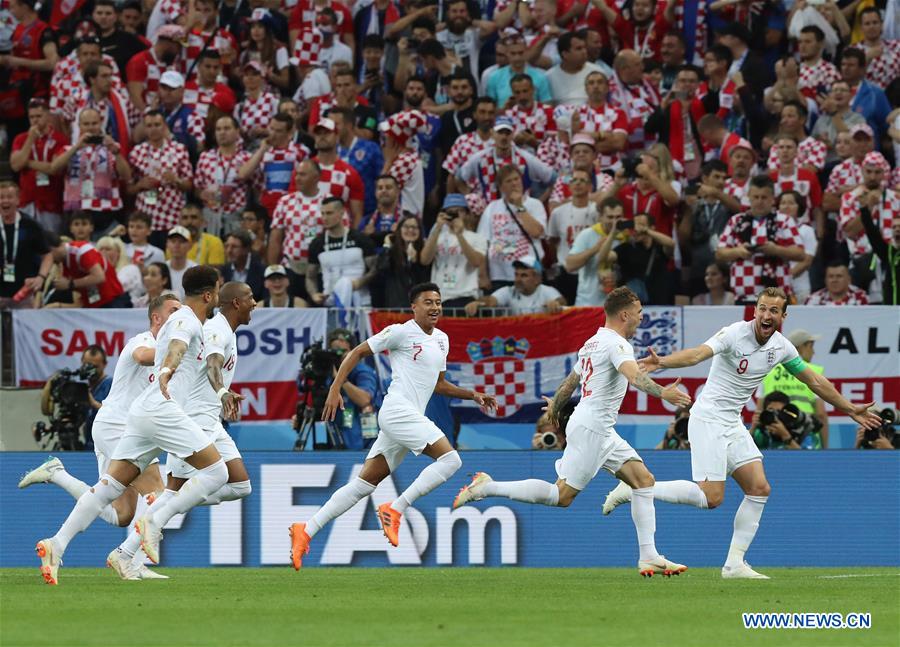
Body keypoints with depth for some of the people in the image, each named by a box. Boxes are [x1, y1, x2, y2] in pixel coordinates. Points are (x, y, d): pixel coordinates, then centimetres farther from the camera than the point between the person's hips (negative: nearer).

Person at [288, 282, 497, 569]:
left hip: (412, 417, 8)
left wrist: (473, 395, 18)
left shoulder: (442, 339, 20)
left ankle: (306, 530, 3)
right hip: (398, 409, -8)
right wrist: (335, 389, -9)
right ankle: (395, 510, -14)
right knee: (450, 459, -18)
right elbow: (358, 352, -1)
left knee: (365, 483, 4)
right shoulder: (400, 332, -4)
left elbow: (438, 385, 29)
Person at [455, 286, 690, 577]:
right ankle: (487, 488, -4)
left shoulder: (593, 343, 18)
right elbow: (633, 375, -32)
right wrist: (661, 392, -44)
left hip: (602, 431, 11)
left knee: (644, 479, 6)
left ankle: (648, 556, 3)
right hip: (591, 429, -11)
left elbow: (570, 382, 28)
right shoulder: (617, 343, -12)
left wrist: (555, 406, 45)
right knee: (562, 495, -10)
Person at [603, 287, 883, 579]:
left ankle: (734, 564, 6)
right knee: (711, 497, -15)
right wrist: (662, 362, -52)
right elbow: (697, 354, -33)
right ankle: (634, 489, -4)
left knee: (759, 489, 0)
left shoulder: (781, 347, 4)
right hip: (708, 420, -8)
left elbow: (814, 381, 18)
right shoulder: (735, 334, -18)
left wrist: (850, 409, 23)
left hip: (733, 424, 8)